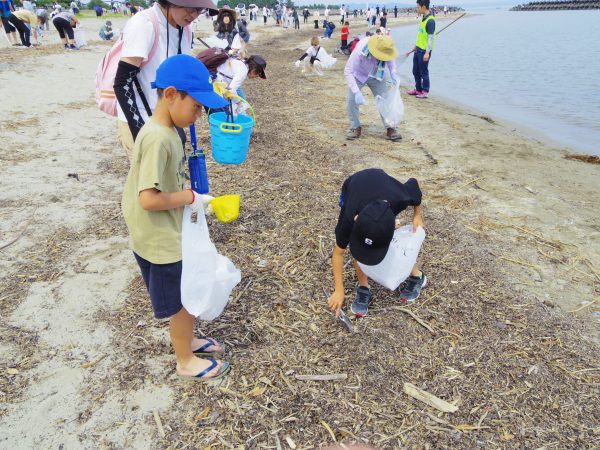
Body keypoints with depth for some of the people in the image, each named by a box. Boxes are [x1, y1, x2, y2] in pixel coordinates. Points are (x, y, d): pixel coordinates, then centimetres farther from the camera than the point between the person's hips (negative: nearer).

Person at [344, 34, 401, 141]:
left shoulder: (385, 49, -26)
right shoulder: (360, 51, -39)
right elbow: (348, 71, -37)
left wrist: (393, 73, -21)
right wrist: (356, 92, -45)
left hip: (376, 76, 3)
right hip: (359, 75, -2)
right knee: (352, 100, -15)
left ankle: (390, 129, 2)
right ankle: (355, 128, 2)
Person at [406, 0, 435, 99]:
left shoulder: (430, 21, -18)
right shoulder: (423, 19, 10)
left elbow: (431, 38, -21)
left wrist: (427, 53, -24)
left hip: (424, 51, -9)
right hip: (418, 49, 9)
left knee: (423, 72, 1)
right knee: (415, 71, 16)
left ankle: (425, 92, 11)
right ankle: (418, 89, 28)